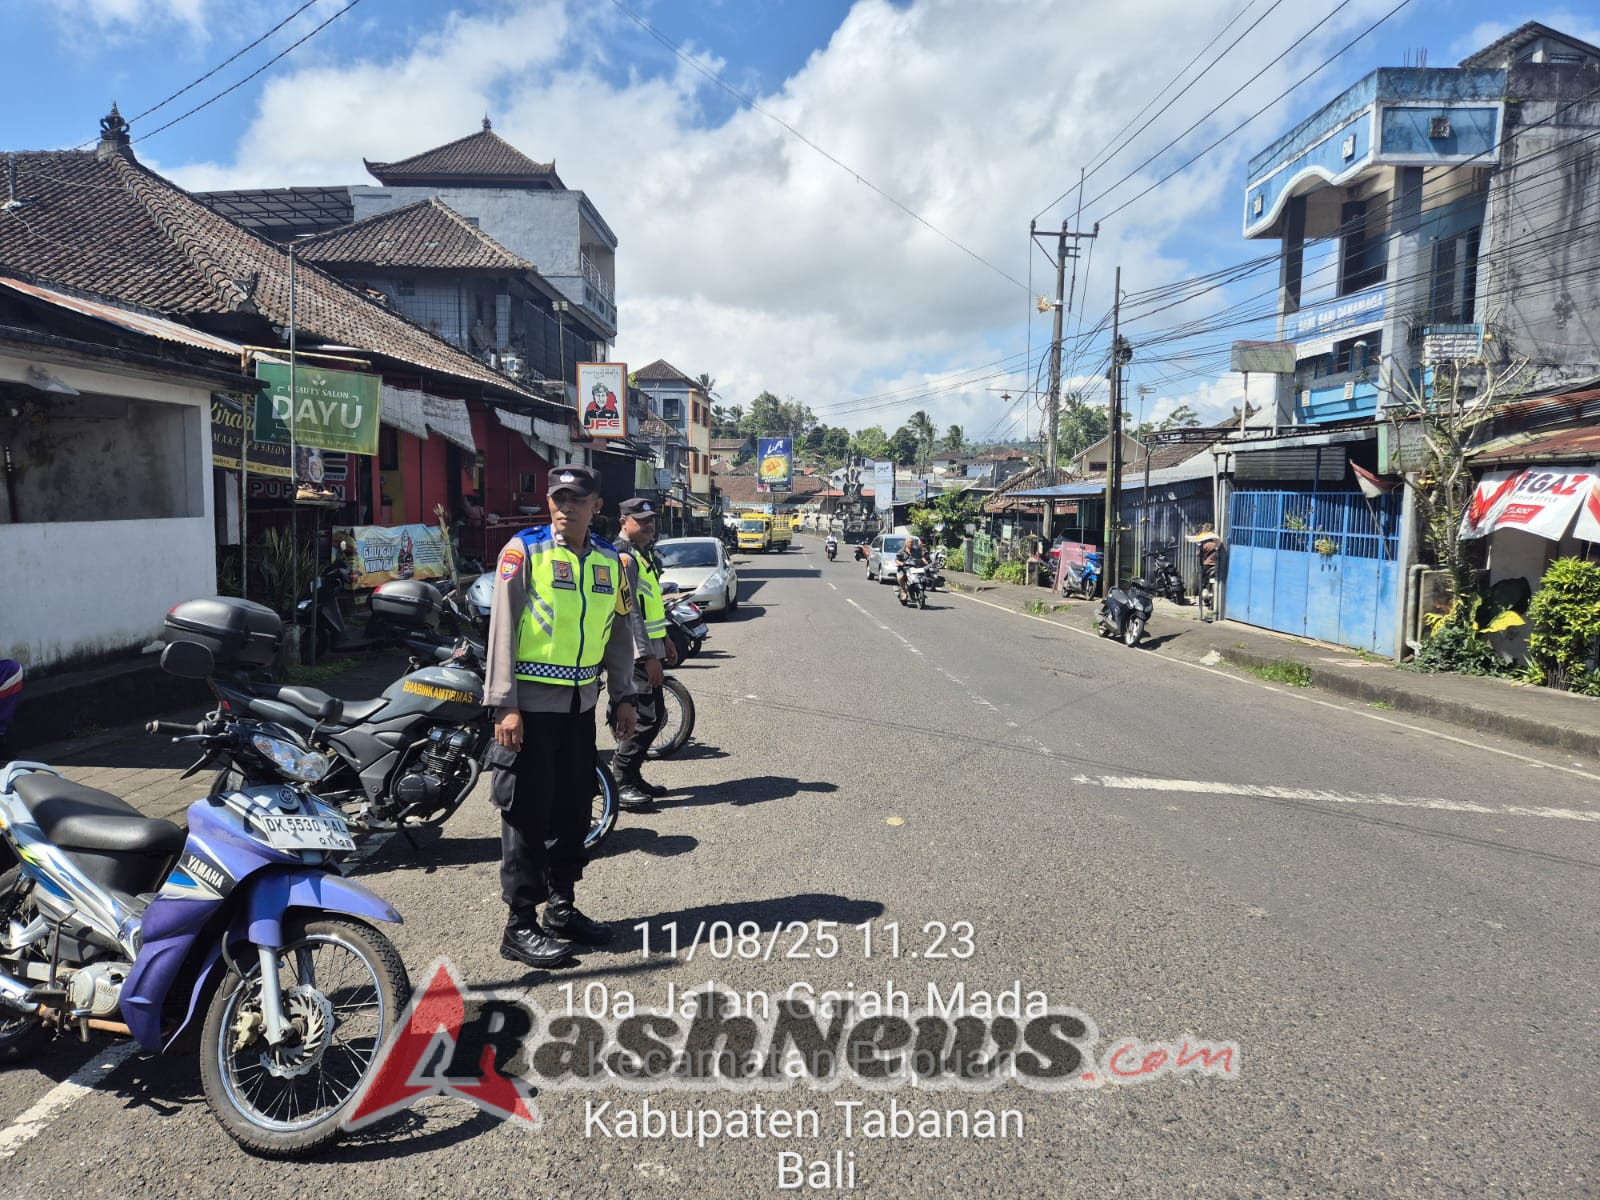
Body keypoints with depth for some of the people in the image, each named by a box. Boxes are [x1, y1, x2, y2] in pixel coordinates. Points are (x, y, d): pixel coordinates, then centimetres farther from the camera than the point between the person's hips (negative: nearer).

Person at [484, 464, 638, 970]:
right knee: (528, 813, -1)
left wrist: (623, 696, 12)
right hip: (530, 703, -6)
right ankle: (521, 926, 8)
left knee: (573, 809, 13)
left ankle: (562, 907, 27)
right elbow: (503, 629, -10)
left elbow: (620, 631, 15)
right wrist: (504, 705, -16)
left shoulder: (609, 560, 9)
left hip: (580, 704, 6)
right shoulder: (525, 550, -7)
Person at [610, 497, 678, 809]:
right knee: (646, 719, -10)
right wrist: (648, 656, -23)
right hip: (636, 652, -10)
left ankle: (633, 777, 22)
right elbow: (629, 612, -21)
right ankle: (618, 783, -1)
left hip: (650, 647, 10)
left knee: (653, 716, 13)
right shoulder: (623, 558, -15)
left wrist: (665, 640, 22)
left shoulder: (645, 555, 17)